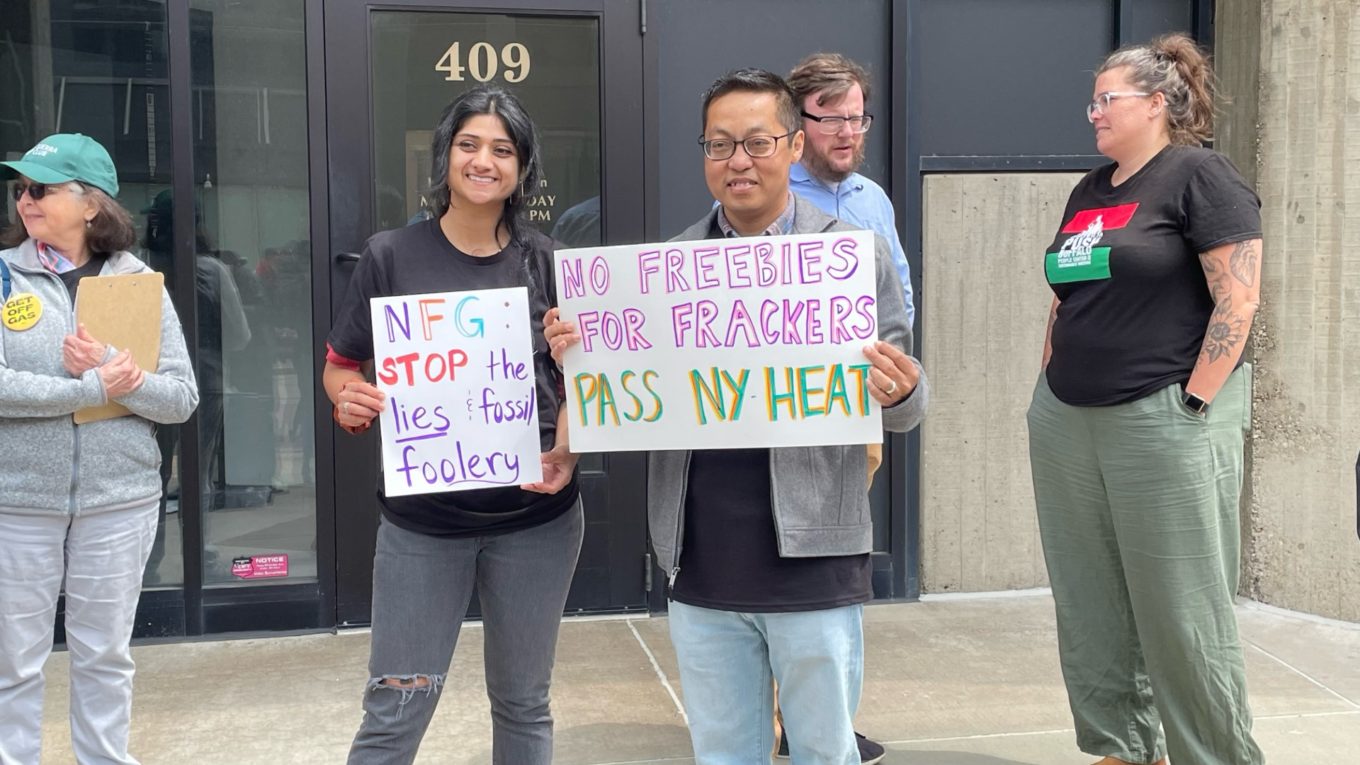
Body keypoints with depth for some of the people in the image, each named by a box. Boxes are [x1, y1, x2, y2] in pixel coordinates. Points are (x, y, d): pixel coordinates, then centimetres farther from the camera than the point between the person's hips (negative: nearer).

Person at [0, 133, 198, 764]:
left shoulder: (140, 283, 1)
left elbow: (182, 400, -4)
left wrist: (111, 368, -18)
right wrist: (93, 387, -18)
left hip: (119, 500, 1)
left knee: (105, 655, 14)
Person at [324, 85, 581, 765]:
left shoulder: (544, 262, 0)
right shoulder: (392, 256, -3)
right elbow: (340, 367, 4)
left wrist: (565, 453, -12)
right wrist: (349, 399, -18)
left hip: (534, 514, 2)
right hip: (421, 514, -1)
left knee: (523, 703, 15)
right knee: (395, 708, 4)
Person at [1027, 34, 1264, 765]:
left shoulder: (1199, 175, -6)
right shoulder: (1089, 190, 17)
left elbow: (1238, 300, -13)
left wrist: (1192, 407, -16)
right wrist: (1046, 398, 13)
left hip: (1163, 422, -7)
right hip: (1067, 424, 8)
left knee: (1181, 610, -1)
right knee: (1088, 604, 11)